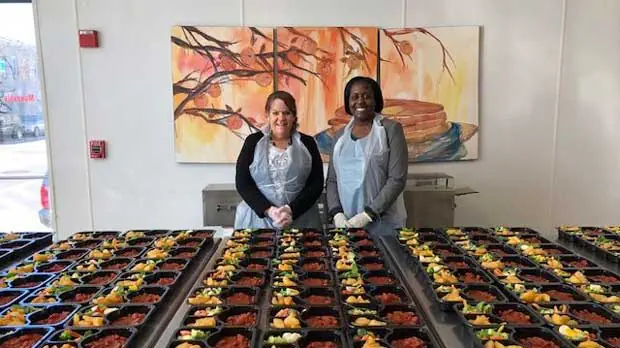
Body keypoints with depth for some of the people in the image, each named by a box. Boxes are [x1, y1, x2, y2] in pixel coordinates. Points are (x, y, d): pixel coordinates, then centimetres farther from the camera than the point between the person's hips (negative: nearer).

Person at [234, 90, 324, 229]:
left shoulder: (307, 143, 5)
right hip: (258, 220, 0)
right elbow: (242, 183, -2)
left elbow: (316, 184, 0)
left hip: (300, 221, 1)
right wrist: (268, 210, -14)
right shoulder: (253, 141, 3)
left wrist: (292, 210, -14)